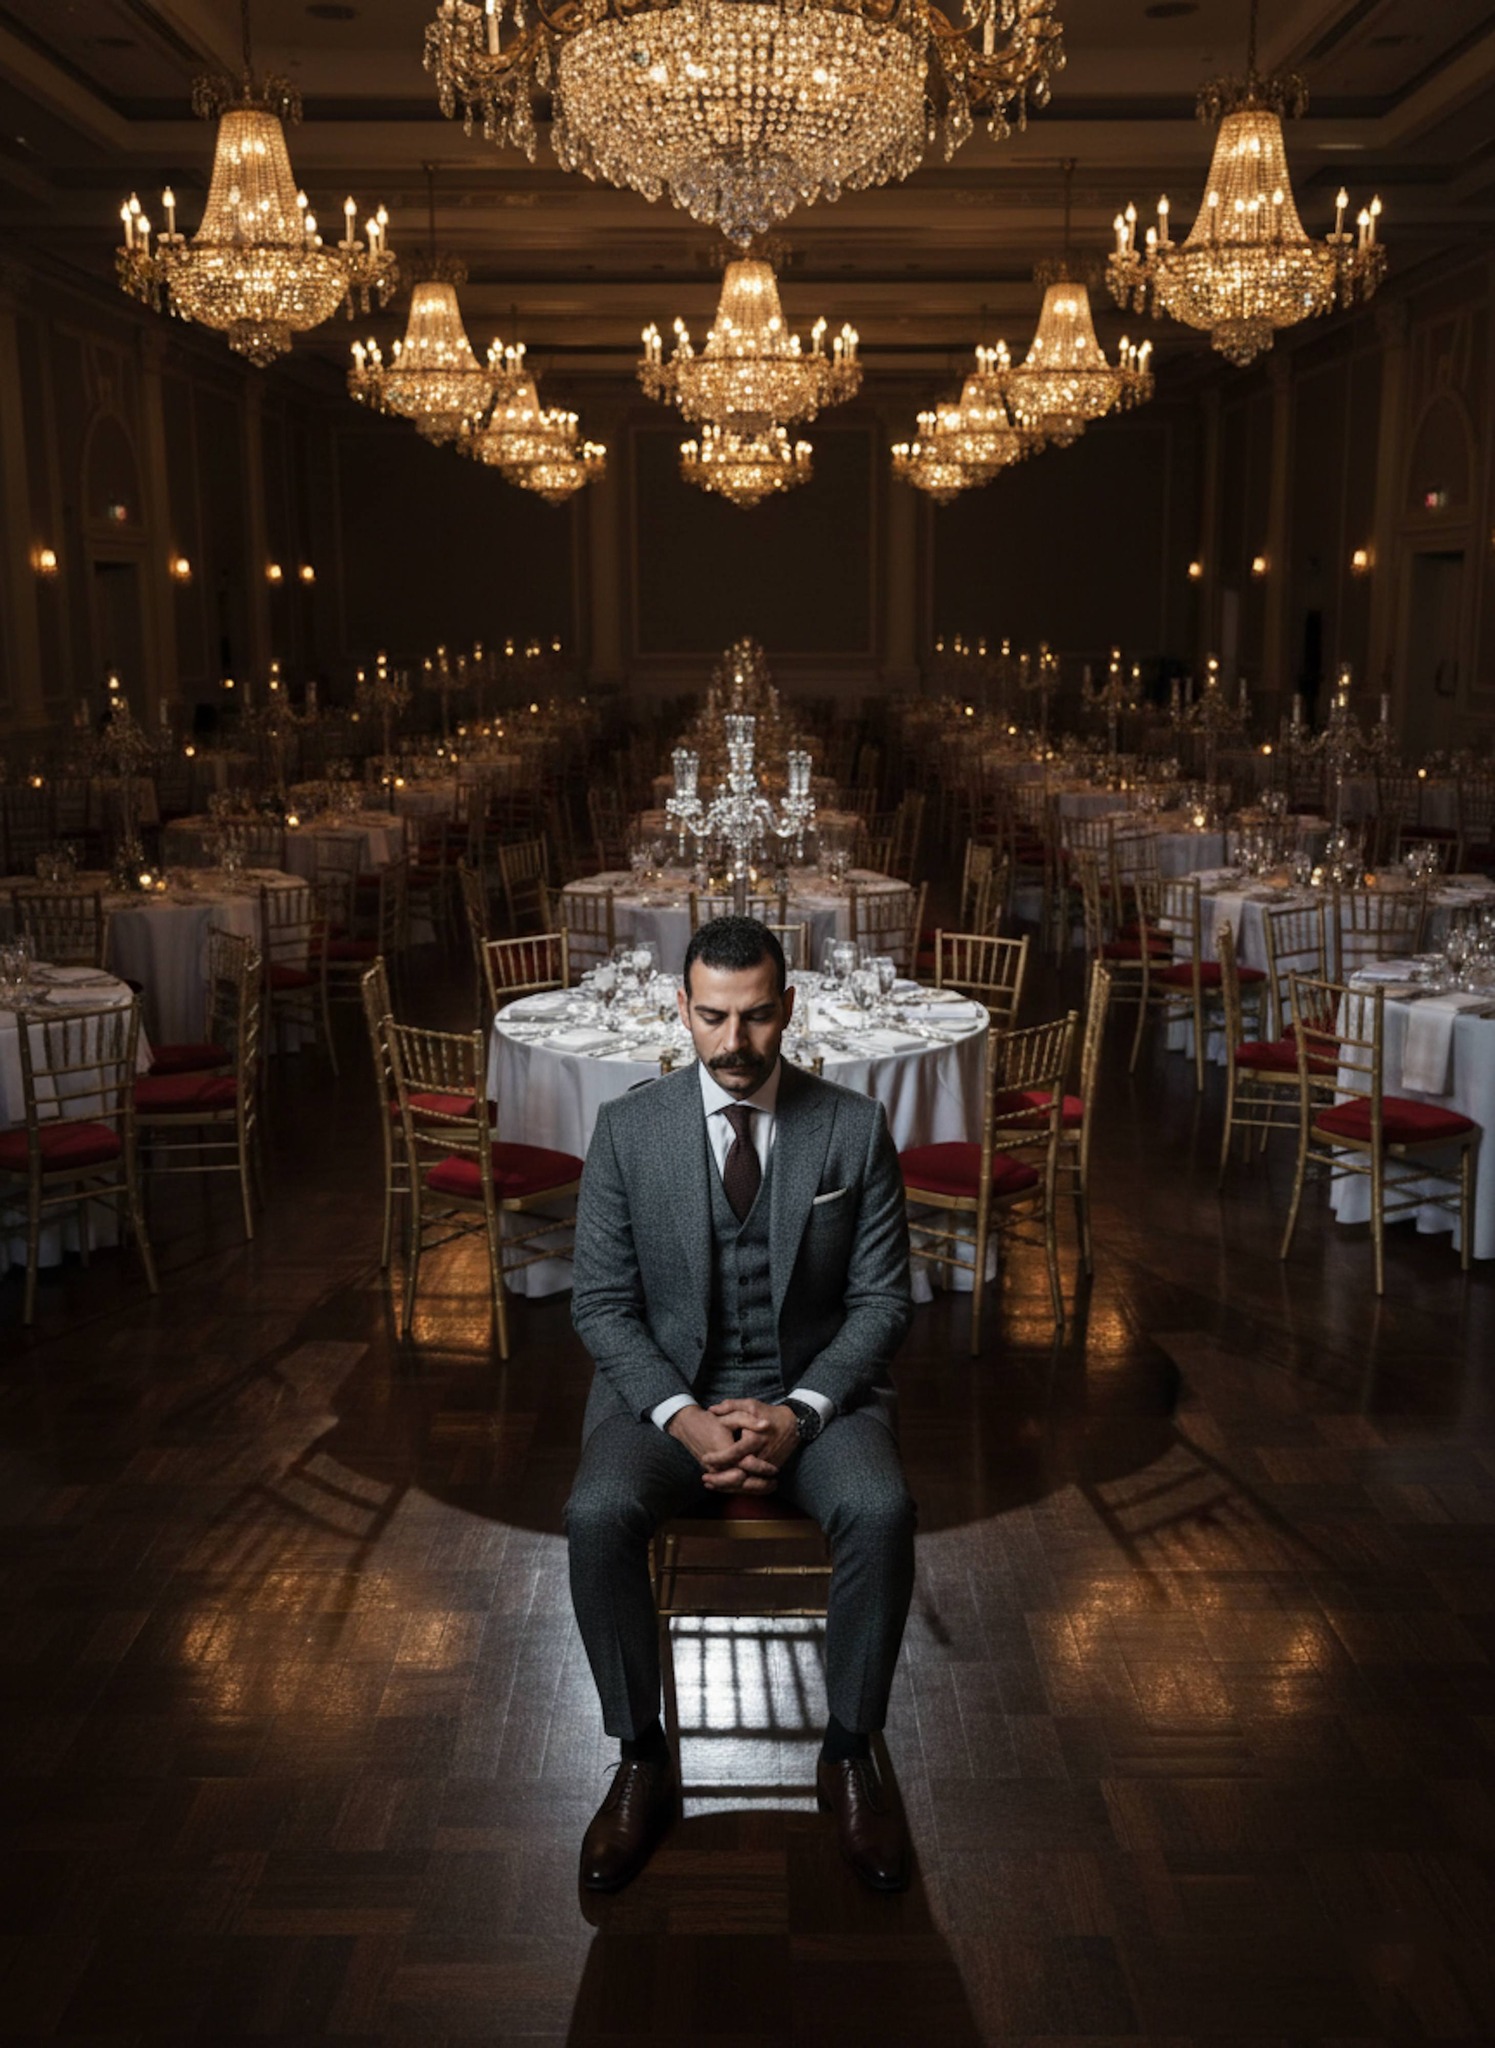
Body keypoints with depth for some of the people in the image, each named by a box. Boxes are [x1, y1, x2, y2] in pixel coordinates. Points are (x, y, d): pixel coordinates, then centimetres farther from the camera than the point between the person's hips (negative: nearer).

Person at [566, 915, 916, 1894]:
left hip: (817, 1388, 0)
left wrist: (800, 1412, -17)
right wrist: (682, 1416, -17)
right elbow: (603, 1301, -2)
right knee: (598, 1515, -29)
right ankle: (643, 1764, -6)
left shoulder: (856, 1127, -3)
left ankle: (850, 1759, -7)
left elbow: (882, 1300, -2)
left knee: (881, 1510, -30)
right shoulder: (628, 1130, -3)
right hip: (667, 1388, 1)